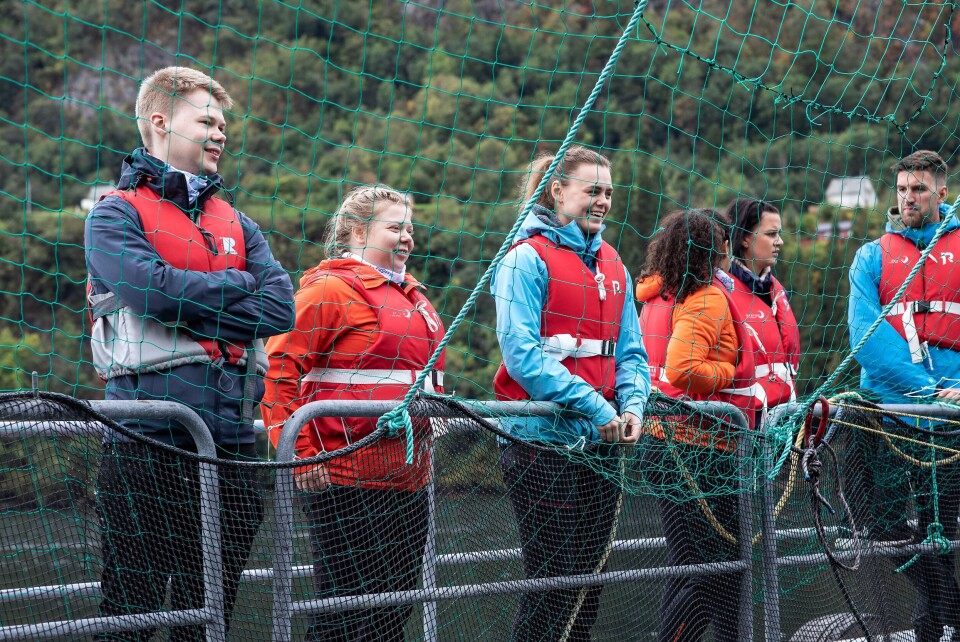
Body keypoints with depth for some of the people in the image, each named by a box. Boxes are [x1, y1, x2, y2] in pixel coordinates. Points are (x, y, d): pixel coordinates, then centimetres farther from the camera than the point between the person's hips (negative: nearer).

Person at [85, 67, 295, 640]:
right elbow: (151, 288, -16)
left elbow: (281, 308, 3)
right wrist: (239, 283, -1)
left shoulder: (236, 224, 19)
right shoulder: (116, 214, 3)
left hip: (230, 437, 5)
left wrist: (183, 307, -7)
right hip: (148, 436, -5)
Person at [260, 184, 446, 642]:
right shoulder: (331, 289, -9)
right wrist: (301, 455, -18)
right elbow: (279, 370, -14)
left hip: (409, 480, 9)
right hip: (348, 480, -9)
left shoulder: (411, 295, 18)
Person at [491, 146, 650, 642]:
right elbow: (521, 353, -17)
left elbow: (629, 349, 14)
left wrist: (632, 404, -6)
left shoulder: (611, 264, 14)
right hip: (544, 442, -7)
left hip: (602, 444, 7)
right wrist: (592, 406, -21)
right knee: (553, 584, -5)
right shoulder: (528, 258, -8)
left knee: (589, 580, 11)